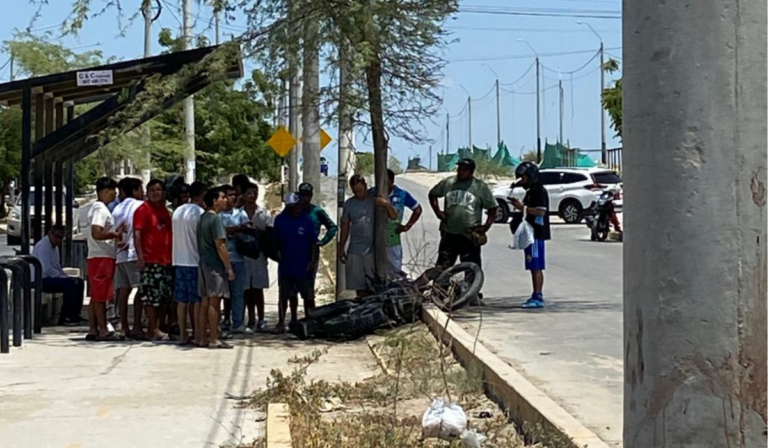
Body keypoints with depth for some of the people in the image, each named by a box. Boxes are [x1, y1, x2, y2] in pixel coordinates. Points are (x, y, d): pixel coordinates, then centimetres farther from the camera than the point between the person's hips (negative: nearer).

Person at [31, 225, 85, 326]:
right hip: (42, 280, -10)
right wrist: (63, 277, -19)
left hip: (52, 277, 10)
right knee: (69, 283, -27)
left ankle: (74, 315, 2)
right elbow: (47, 269, -24)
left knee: (79, 282, 1)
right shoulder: (43, 246, -16)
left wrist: (66, 276, 3)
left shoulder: (54, 247, 15)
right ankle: (67, 317, -20)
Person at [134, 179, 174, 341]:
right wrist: (140, 256, -21)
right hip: (150, 260, -7)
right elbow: (137, 234, -11)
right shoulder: (143, 210, -4)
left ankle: (159, 327, 17)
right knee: (151, 295, -7)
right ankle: (153, 330, -3)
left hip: (166, 260, 7)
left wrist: (172, 255, 16)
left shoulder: (165, 211, 17)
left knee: (166, 296, 9)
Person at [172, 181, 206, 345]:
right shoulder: (199, 212, -11)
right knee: (197, 300, 1)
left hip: (179, 260, 6)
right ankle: (197, 334, 5)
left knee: (182, 300, 7)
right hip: (195, 260, -6)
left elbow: (175, 234, 15)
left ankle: (183, 335, 9)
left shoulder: (177, 211, 11)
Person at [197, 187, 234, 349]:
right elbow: (220, 245, -17)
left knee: (206, 302, 11)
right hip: (215, 265, -9)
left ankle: (200, 337, 13)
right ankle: (214, 340, -2)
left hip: (204, 263, 9)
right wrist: (229, 267, -14)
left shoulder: (202, 218, 13)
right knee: (214, 302, -5)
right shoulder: (215, 219, -13)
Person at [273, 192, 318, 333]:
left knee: (308, 295, 7)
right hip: (286, 265, 1)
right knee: (284, 295, 7)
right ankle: (281, 322, 14)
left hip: (304, 266, -1)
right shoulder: (280, 220, -1)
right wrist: (278, 254, -1)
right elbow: (276, 241, 8)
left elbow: (313, 242, -2)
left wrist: (312, 261, -6)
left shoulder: (306, 220, -5)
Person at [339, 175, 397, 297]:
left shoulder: (375, 199, 0)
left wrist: (387, 204, -24)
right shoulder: (349, 204, 9)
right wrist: (341, 248, 12)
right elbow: (345, 226, 16)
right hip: (354, 251, 3)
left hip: (373, 250, -3)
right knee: (359, 287, 5)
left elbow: (394, 216, -4)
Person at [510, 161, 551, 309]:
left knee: (536, 267, -11)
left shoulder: (540, 191, -11)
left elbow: (541, 211, -21)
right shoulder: (530, 192, 19)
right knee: (533, 267, 11)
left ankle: (538, 297, -11)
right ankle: (536, 296, 15)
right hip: (530, 233, 10)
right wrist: (519, 205, 8)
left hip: (537, 234, -10)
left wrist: (523, 207, -20)